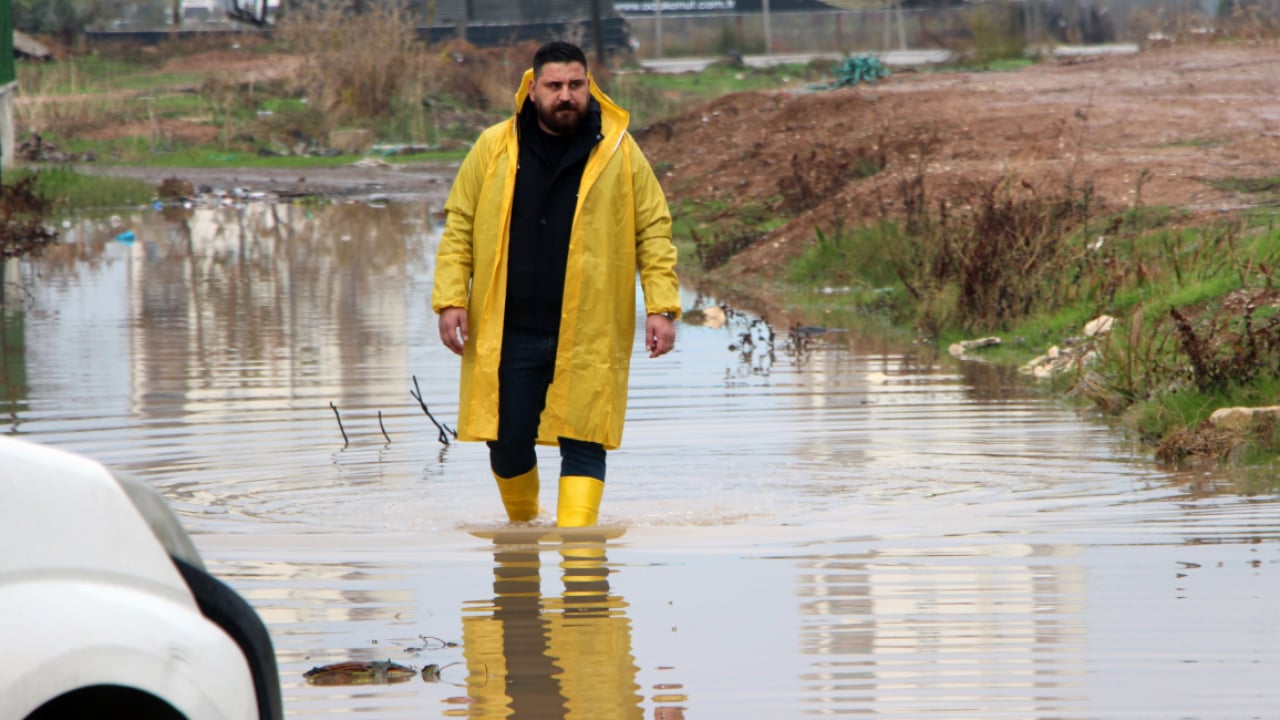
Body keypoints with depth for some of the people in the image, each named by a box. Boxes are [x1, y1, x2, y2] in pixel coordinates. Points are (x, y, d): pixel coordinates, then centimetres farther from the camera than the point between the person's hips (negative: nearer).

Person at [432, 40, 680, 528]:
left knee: (582, 442, -6)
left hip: (589, 336, -1)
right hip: (509, 331, 1)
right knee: (507, 442, 7)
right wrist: (451, 299, -2)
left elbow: (653, 232, 4)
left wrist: (661, 306, -5)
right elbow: (459, 228, 7)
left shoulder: (621, 153, 2)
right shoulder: (494, 149, 3)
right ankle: (521, 525, 34)